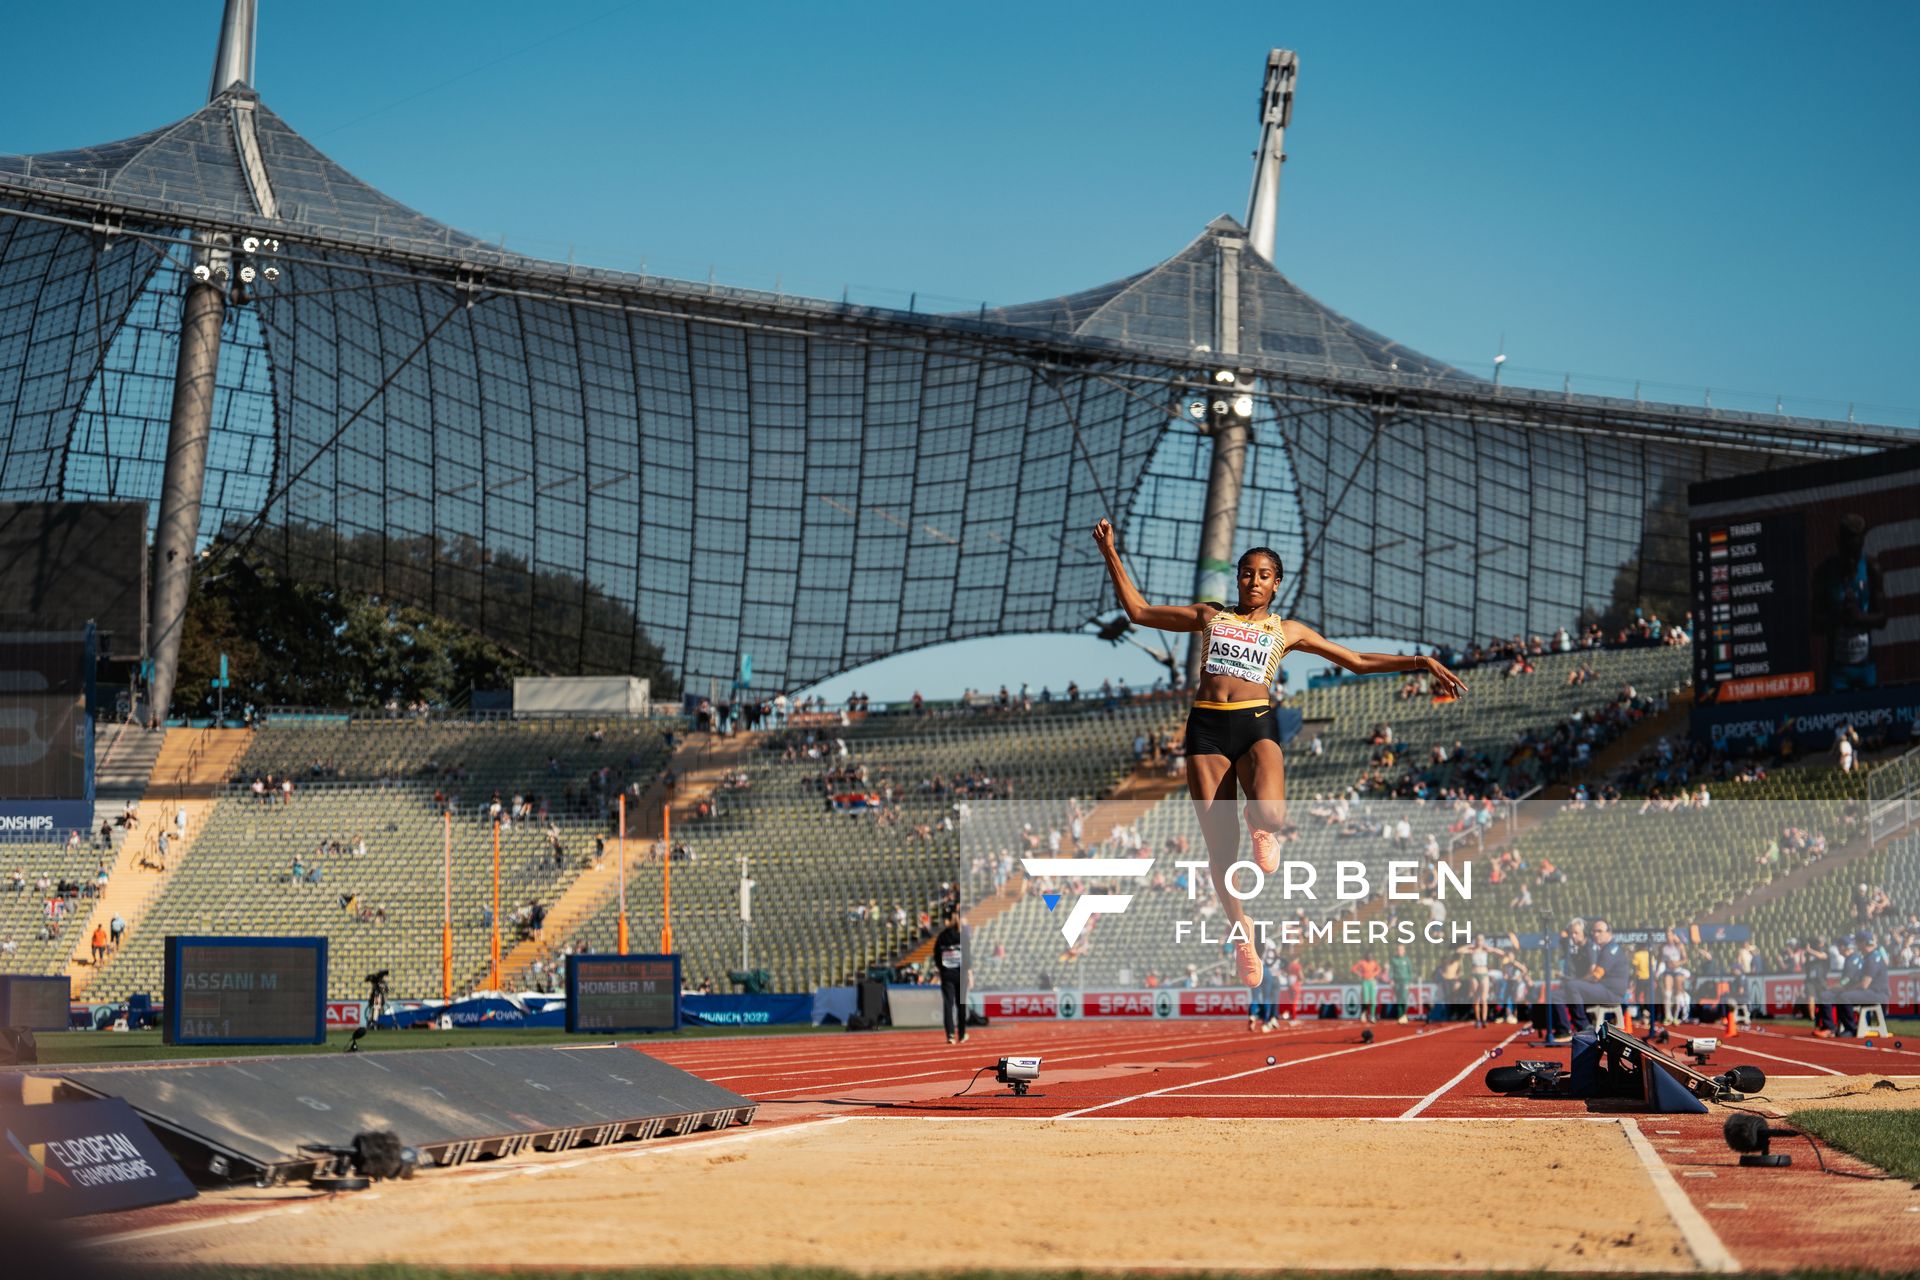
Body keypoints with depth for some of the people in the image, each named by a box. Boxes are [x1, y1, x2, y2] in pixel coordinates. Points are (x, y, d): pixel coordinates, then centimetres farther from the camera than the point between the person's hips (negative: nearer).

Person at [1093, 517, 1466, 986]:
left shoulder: (1287, 631, 17)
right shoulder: (1209, 616, 20)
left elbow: (1358, 661, 20)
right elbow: (1138, 611, 23)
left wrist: (1420, 662, 13)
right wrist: (1111, 554, 18)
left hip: (1257, 723, -1)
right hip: (1207, 726, 1)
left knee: (1269, 814, -33)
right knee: (1220, 848, -3)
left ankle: (1263, 828, 6)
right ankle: (1241, 932, 18)